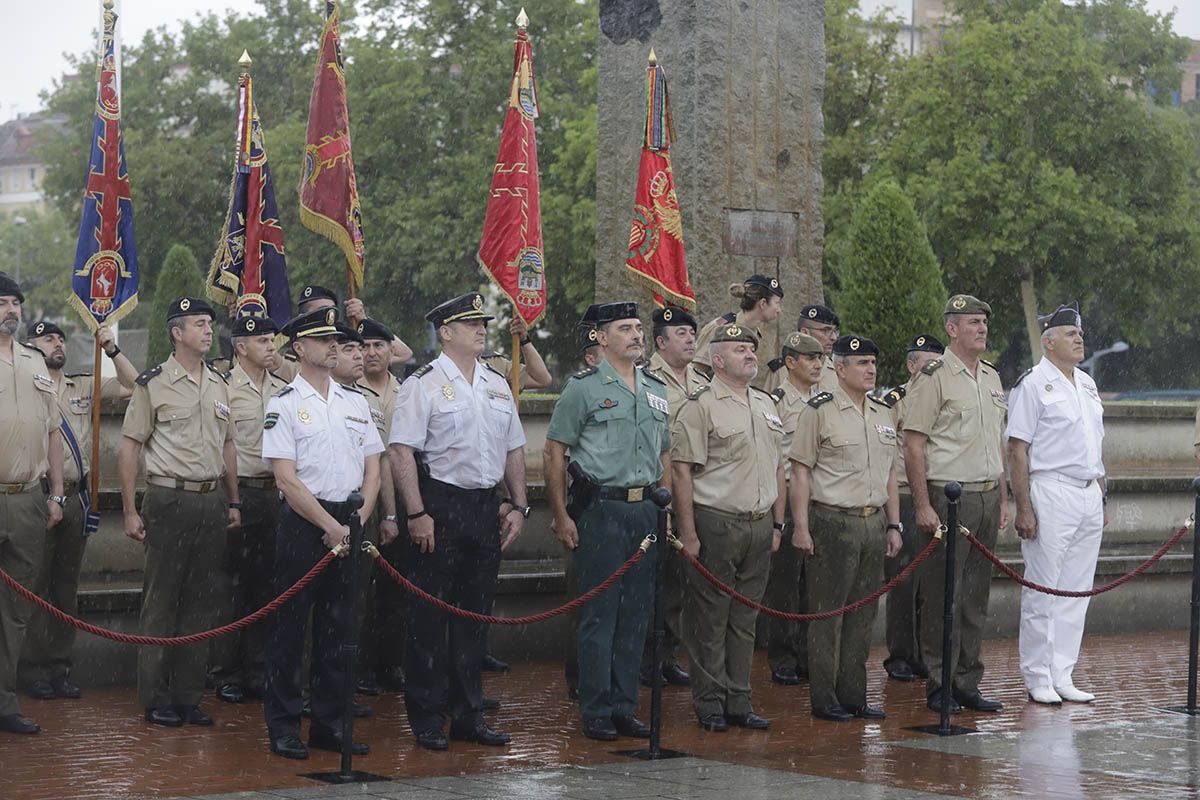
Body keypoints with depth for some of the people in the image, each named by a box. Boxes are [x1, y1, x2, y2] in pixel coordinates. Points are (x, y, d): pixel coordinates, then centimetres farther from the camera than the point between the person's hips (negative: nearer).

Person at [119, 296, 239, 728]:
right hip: (169, 499, -6)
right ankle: (155, 698, 5)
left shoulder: (219, 384, 13)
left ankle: (189, 695, 15)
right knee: (161, 600, -1)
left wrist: (233, 502, 15)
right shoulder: (153, 384, -4)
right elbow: (129, 448, -5)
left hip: (211, 502, 6)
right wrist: (131, 511, -9)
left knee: (201, 600, 8)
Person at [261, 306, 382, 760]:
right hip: (303, 522, -5)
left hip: (349, 522, 5)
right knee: (290, 624, -1)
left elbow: (373, 468, 12)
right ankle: (283, 725, 6)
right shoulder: (284, 406, -4)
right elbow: (287, 479, -11)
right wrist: (330, 527, -15)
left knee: (338, 624, 9)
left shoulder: (355, 402, 13)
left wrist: (358, 520, -3)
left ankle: (329, 723, 17)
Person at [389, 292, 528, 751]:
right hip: (440, 506, -6)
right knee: (430, 615, -2)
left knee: (475, 614, 10)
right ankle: (426, 718, 5)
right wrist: (417, 514, -18)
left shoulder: (497, 385, 14)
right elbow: (401, 451, -12)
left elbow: (514, 450, 19)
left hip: (486, 507, 6)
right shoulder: (423, 384, -6)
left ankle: (468, 714, 18)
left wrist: (519, 507, 11)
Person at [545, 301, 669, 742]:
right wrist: (561, 516, -10)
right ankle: (596, 712, 3)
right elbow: (555, 452, -4)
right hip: (600, 507, -6)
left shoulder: (657, 390, 15)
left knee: (636, 612, 8)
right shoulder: (584, 387, -3)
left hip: (646, 510, 6)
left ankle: (625, 707, 16)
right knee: (599, 613, -3)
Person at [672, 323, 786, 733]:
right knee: (710, 619, -1)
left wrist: (777, 523, 16)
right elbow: (681, 470, -12)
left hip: (759, 526, 7)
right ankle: (709, 703, 6)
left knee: (744, 619, 11)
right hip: (716, 524, -7)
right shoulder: (701, 406, -7)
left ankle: (739, 702, 16)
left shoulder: (767, 404, 16)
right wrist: (688, 532, -16)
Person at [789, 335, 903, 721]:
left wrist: (894, 525, 15)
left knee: (862, 615, 9)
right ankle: (824, 699, 3)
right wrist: (801, 527, -13)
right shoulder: (819, 411, -6)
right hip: (833, 523, -6)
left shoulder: (882, 414, 15)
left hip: (873, 523, 7)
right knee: (828, 612, -2)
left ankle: (854, 695, 17)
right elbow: (800, 472, -8)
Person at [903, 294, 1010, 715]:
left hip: (987, 496, 7)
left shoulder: (991, 377, 16)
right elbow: (913, 445, -11)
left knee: (976, 596, 10)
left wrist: (1003, 499, 17)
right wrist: (923, 506, -16)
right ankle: (939, 687, 3)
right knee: (943, 595, -4)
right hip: (948, 496, -7)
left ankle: (968, 684, 16)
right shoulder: (934, 377, -8)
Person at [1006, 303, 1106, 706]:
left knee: (1077, 591, 8)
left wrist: (1102, 497, 18)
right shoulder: (1032, 384, -7)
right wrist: (1024, 509, -16)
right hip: (1050, 492, -7)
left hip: (1089, 495, 7)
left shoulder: (1087, 384, 16)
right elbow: (1017, 450, -11)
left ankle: (1062, 675, 14)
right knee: (1042, 590, -4)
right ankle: (1037, 678, 3)